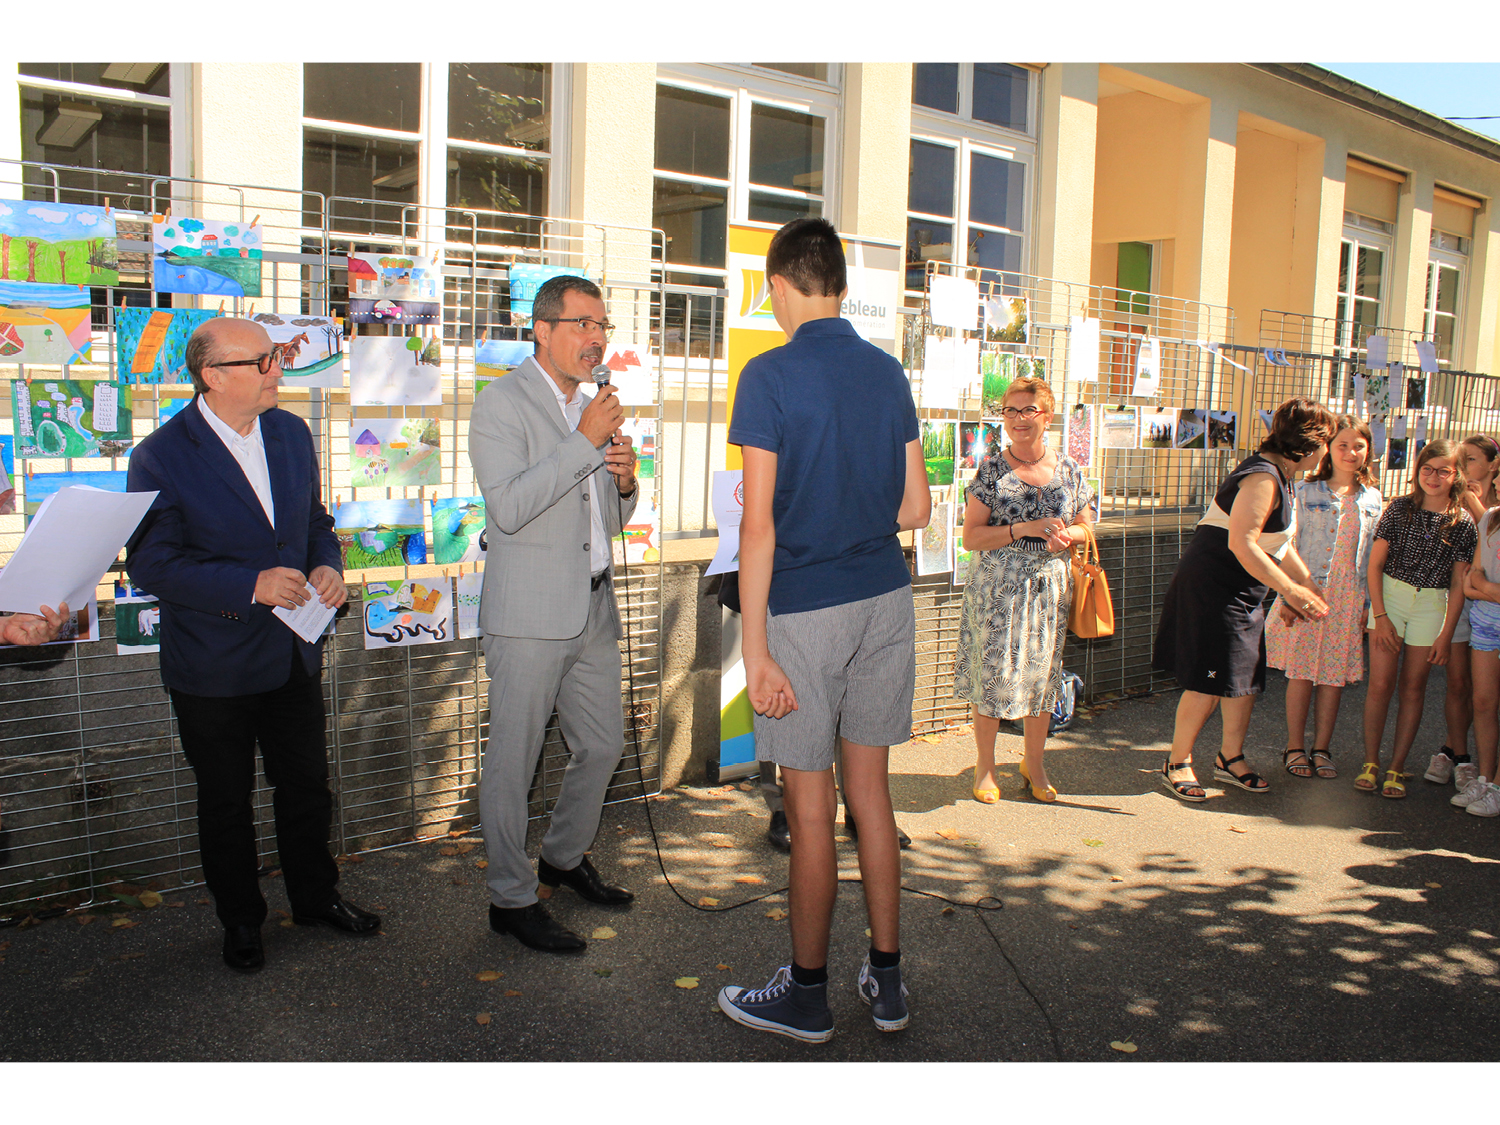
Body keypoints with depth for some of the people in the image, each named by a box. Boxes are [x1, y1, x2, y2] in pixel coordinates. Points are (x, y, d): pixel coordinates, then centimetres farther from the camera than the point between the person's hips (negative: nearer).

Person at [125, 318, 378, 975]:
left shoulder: (292, 433, 2)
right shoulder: (161, 458, -16)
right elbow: (150, 564, -17)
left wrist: (327, 565, -7)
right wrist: (251, 586, -26)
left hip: (296, 655, 5)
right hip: (213, 669, -5)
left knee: (307, 784, 18)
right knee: (225, 801, 14)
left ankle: (316, 897, 40)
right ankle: (240, 921, 34)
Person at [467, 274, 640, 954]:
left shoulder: (593, 408, 16)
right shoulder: (502, 403, -8)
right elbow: (509, 507, -21)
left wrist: (625, 480, -2)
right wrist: (586, 442, -22)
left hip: (593, 609, 8)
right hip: (529, 615, -8)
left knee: (603, 745, 16)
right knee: (512, 761, 1)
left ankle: (565, 858, 37)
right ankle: (512, 898, 15)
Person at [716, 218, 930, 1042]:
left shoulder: (771, 375, -11)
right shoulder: (888, 372, 6)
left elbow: (759, 525, -15)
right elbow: (915, 508, 9)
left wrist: (755, 649, -13)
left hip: (806, 609, -6)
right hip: (885, 600, 6)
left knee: (810, 809, 5)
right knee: (871, 791, 15)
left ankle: (807, 994, 20)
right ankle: (886, 981, 25)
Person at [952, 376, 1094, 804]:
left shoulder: (1068, 470, 5)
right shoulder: (992, 469, -4)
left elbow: (1084, 526, 14)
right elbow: (971, 537, -7)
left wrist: (1065, 535, -9)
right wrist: (1025, 529, -18)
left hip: (1049, 586, 3)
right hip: (997, 587, -3)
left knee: (1042, 674, 10)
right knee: (992, 672, 0)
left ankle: (1034, 762, 28)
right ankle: (985, 765, 17)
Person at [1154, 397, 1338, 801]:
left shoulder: (1279, 476, 14)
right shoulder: (1262, 477, -19)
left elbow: (1281, 546, 21)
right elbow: (1242, 543, -27)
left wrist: (1311, 590, 14)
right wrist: (1292, 590, -24)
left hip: (1243, 593, 10)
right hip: (1213, 587, -10)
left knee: (1246, 676, 12)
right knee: (1209, 681, -6)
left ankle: (1230, 757, 25)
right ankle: (1177, 763, 7)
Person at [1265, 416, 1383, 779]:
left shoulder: (1372, 498, 9)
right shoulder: (1306, 491, 0)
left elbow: (1373, 555, 11)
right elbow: (1290, 544, -1)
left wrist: (1368, 605, 6)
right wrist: (1288, 596, -7)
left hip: (1350, 599, 3)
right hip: (1308, 592, -3)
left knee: (1335, 675, 6)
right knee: (1301, 672, 2)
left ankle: (1321, 747, 17)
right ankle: (1295, 746, 14)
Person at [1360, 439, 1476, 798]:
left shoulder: (1462, 522, -1)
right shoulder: (1401, 508, -2)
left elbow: (1458, 584, 1)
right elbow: (1375, 564, -1)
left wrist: (1446, 634, -2)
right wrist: (1380, 616, -7)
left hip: (1432, 604, 1)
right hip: (1389, 595, 0)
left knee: (1413, 688, 5)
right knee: (1380, 683, -4)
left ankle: (1396, 769, 11)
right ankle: (1370, 763, 6)